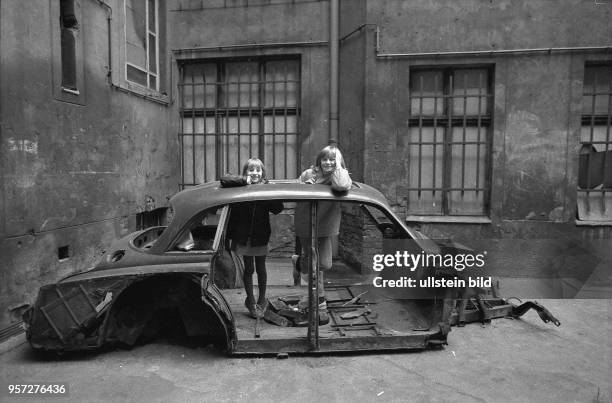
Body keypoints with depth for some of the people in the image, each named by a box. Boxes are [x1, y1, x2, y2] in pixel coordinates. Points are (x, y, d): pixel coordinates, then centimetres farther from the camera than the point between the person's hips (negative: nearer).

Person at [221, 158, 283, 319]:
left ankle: (262, 301, 31)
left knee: (260, 269, 13)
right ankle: (250, 301, 27)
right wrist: (244, 181, -24)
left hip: (261, 236, 1)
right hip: (244, 236, -1)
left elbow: (278, 209, -13)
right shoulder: (241, 187, -6)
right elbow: (224, 180, -23)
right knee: (248, 269, 10)